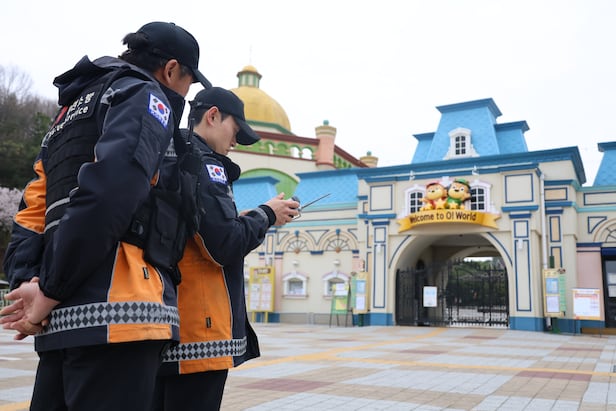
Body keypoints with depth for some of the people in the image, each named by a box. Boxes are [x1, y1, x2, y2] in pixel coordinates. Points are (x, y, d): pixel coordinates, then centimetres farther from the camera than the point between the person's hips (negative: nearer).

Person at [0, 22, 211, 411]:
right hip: (115, 313, -9)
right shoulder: (145, 97, 0)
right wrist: (52, 291, -11)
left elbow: (32, 211, 19)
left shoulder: (73, 111, 28)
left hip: (65, 317, 9)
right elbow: (108, 193, -18)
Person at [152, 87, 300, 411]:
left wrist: (239, 221, 11)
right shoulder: (201, 163, -12)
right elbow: (226, 246, -19)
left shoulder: (166, 159, 17)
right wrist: (266, 215, -4)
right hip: (198, 328, -10)